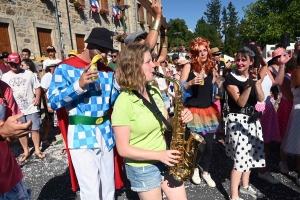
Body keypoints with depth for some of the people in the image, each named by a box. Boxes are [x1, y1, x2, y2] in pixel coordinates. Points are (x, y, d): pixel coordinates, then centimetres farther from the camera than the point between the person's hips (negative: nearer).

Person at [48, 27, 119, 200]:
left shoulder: (107, 70, 9)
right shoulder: (66, 67, -5)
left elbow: (112, 103, 10)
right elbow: (54, 102, -12)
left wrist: (118, 82, -6)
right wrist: (79, 85, -26)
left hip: (106, 135, 5)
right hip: (82, 136, -4)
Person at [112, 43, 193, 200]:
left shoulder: (154, 92, 0)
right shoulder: (123, 103, -21)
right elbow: (123, 149, -19)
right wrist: (158, 155, -22)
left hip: (166, 161, 6)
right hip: (142, 169, -6)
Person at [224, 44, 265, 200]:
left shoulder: (256, 75, 5)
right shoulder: (231, 78, -12)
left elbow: (261, 98, -8)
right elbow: (240, 102, -20)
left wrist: (256, 82, -23)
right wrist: (249, 83, -29)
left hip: (253, 119, 7)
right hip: (237, 120, -6)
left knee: (250, 154, 15)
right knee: (240, 157, -9)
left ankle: (245, 186, 35)